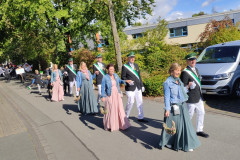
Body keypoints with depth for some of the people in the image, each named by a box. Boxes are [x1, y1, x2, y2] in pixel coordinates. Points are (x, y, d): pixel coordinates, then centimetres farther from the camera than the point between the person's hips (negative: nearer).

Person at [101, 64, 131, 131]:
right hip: (110, 96, -4)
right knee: (110, 110, 2)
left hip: (117, 95, 5)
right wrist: (103, 96, -15)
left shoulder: (115, 75, 5)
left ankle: (122, 124, 14)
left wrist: (126, 81, 8)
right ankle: (109, 125, 20)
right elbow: (103, 88, -8)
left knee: (119, 109, 4)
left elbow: (120, 81, 23)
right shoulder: (105, 77, -9)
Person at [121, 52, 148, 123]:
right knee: (130, 102, -3)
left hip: (138, 87, 6)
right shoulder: (125, 67, -4)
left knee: (140, 102, 8)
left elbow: (139, 76, 16)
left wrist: (142, 85, 14)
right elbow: (123, 77, -6)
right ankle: (126, 116, 18)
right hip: (130, 88, -6)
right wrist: (128, 82, -22)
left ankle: (140, 117, 18)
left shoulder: (136, 65, 15)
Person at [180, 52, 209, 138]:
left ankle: (199, 130, 31)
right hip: (191, 98, -8)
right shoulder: (185, 72, -18)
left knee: (201, 113, 15)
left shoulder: (195, 69, 10)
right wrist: (190, 87, -28)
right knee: (189, 115, 4)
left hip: (199, 97, 9)